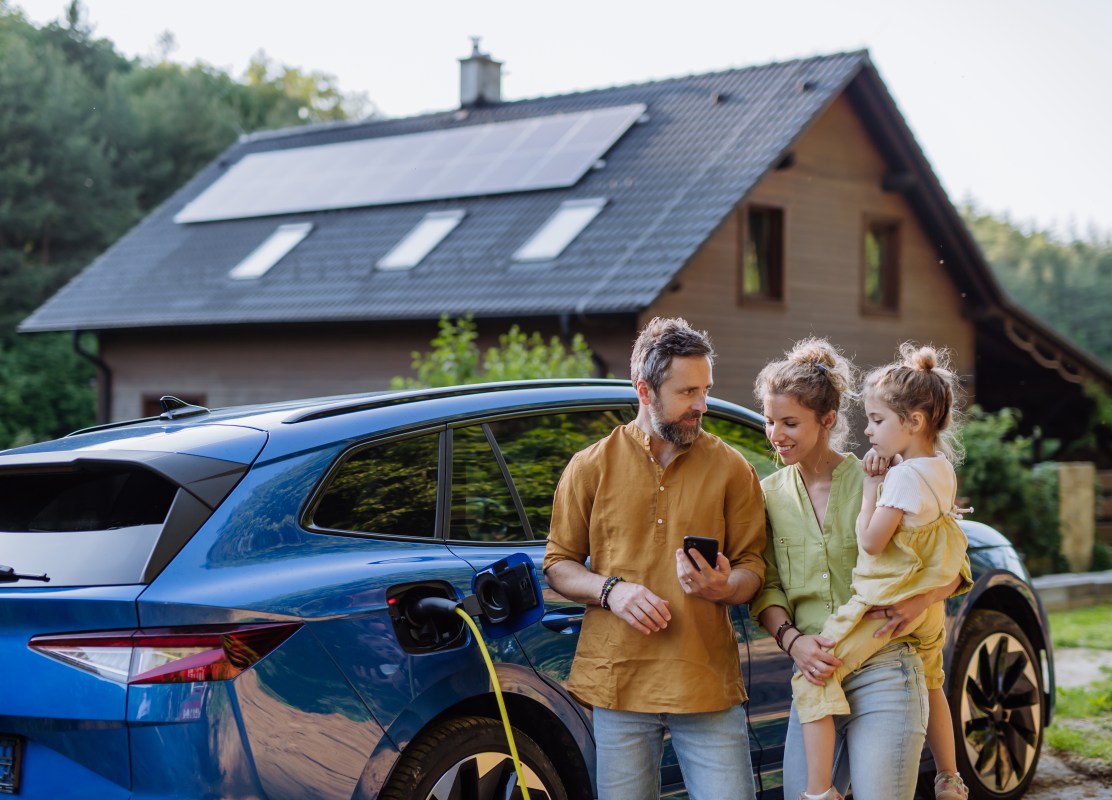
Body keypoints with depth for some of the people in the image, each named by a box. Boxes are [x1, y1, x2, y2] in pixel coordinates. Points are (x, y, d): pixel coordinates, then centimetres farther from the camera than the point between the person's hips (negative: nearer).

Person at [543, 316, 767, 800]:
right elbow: (558, 566, 9)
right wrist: (610, 590, -10)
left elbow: (752, 567, 8)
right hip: (618, 683, 0)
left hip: (708, 684, 0)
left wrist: (723, 587, -15)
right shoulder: (591, 467, 6)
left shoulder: (730, 469, 7)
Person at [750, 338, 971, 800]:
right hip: (814, 676, 4)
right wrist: (792, 640, -13)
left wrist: (920, 599, -18)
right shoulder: (769, 495, 8)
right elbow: (766, 589, 6)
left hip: (884, 676, -4)